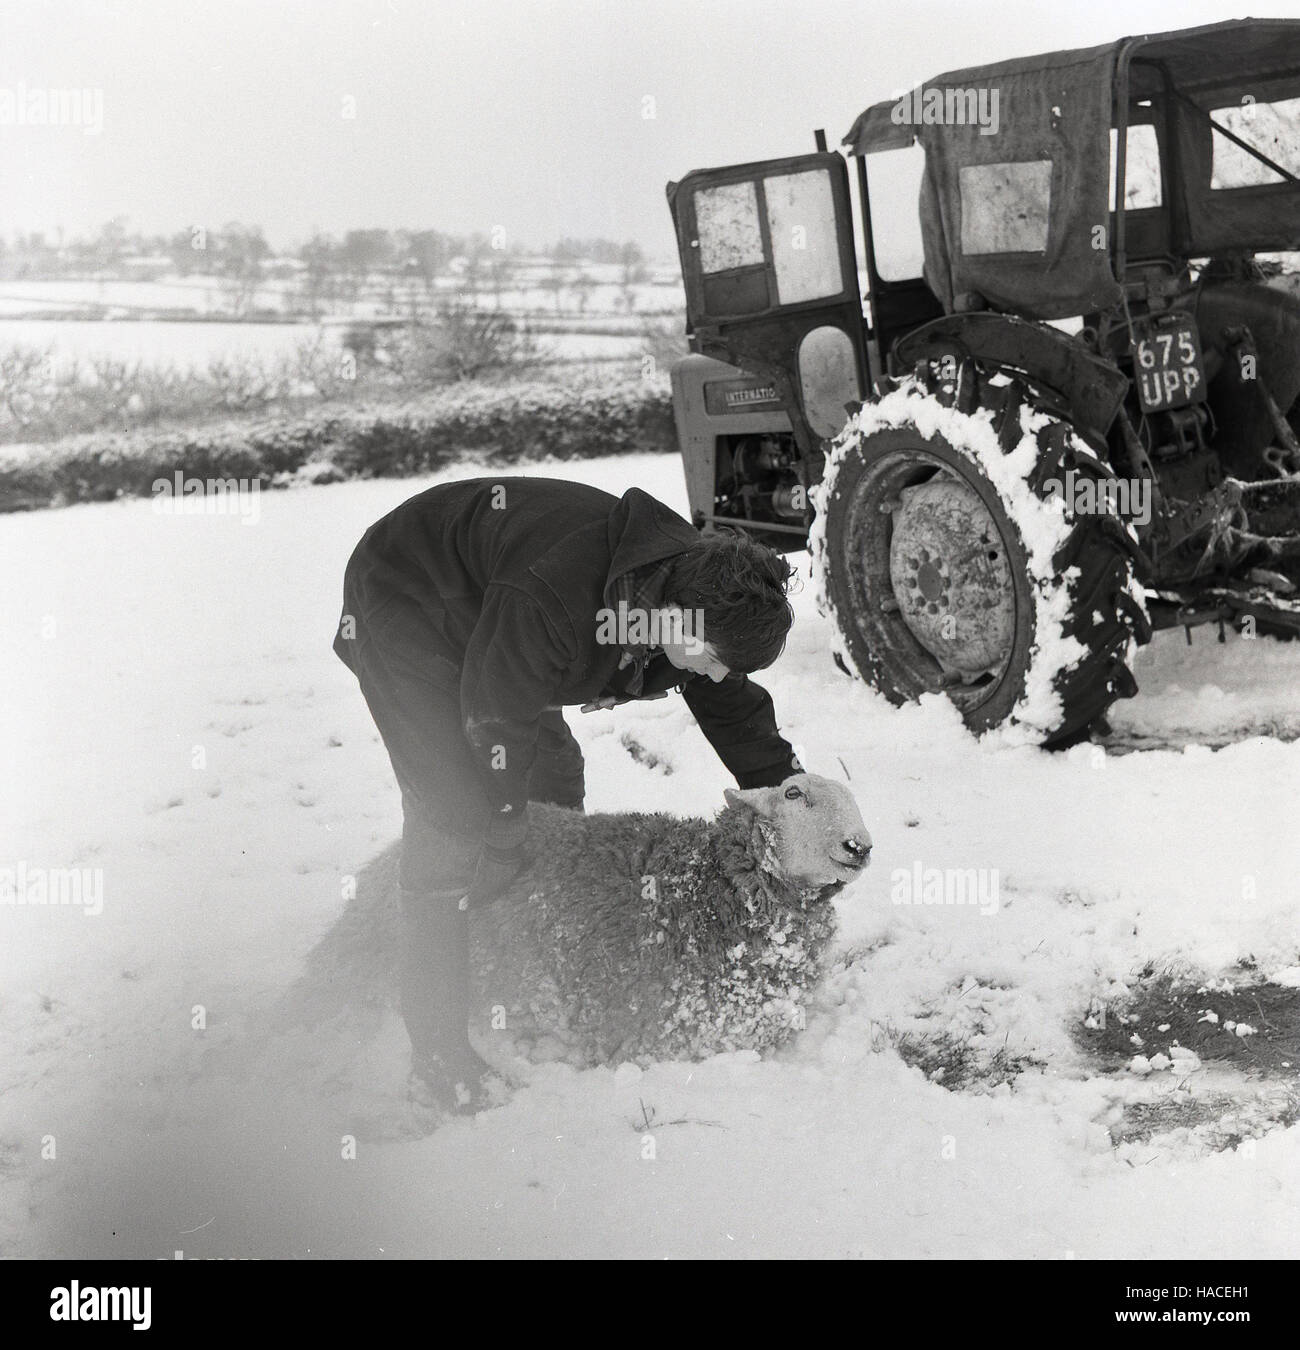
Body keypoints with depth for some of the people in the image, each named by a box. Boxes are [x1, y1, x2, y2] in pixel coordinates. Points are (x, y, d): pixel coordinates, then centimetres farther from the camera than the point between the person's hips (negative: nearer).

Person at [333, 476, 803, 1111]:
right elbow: (497, 725, -29)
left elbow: (737, 709, 2)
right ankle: (437, 1050, -10)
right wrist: (507, 834, -18)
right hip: (402, 605, -8)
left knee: (553, 778, 7)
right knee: (458, 816, -17)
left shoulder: (701, 584, -15)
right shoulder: (551, 602, -41)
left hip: (481, 616, 8)